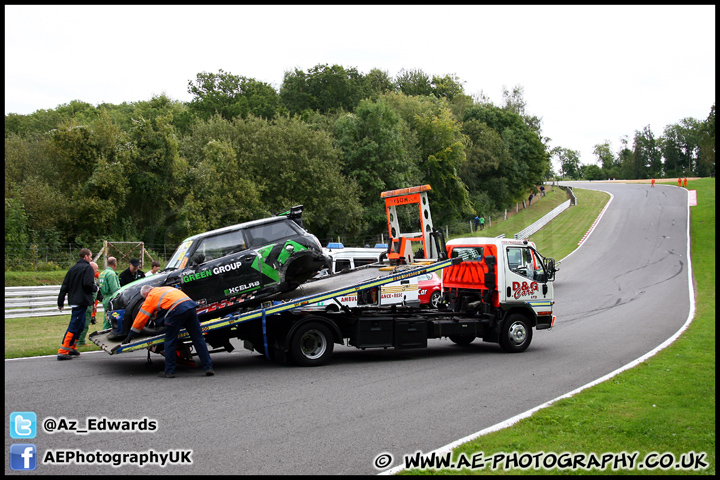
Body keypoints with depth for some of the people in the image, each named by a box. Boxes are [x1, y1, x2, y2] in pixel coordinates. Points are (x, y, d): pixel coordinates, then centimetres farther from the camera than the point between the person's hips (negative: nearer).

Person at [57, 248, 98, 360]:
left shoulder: (72, 268, 15)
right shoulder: (88, 268, -7)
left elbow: (64, 286, 14)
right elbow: (88, 284, -20)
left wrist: (60, 302, 17)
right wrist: (95, 288, 0)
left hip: (73, 300, 8)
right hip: (82, 301, -8)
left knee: (80, 325, 21)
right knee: (74, 326, -9)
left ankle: (71, 347, 24)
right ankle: (62, 352, -12)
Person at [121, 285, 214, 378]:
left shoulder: (150, 297, 17)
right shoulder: (166, 288, 34)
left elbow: (141, 318, 19)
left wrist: (130, 336, 27)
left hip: (176, 310, -6)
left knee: (170, 341, 8)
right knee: (198, 339, 7)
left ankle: (169, 372, 11)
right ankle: (208, 368, 6)